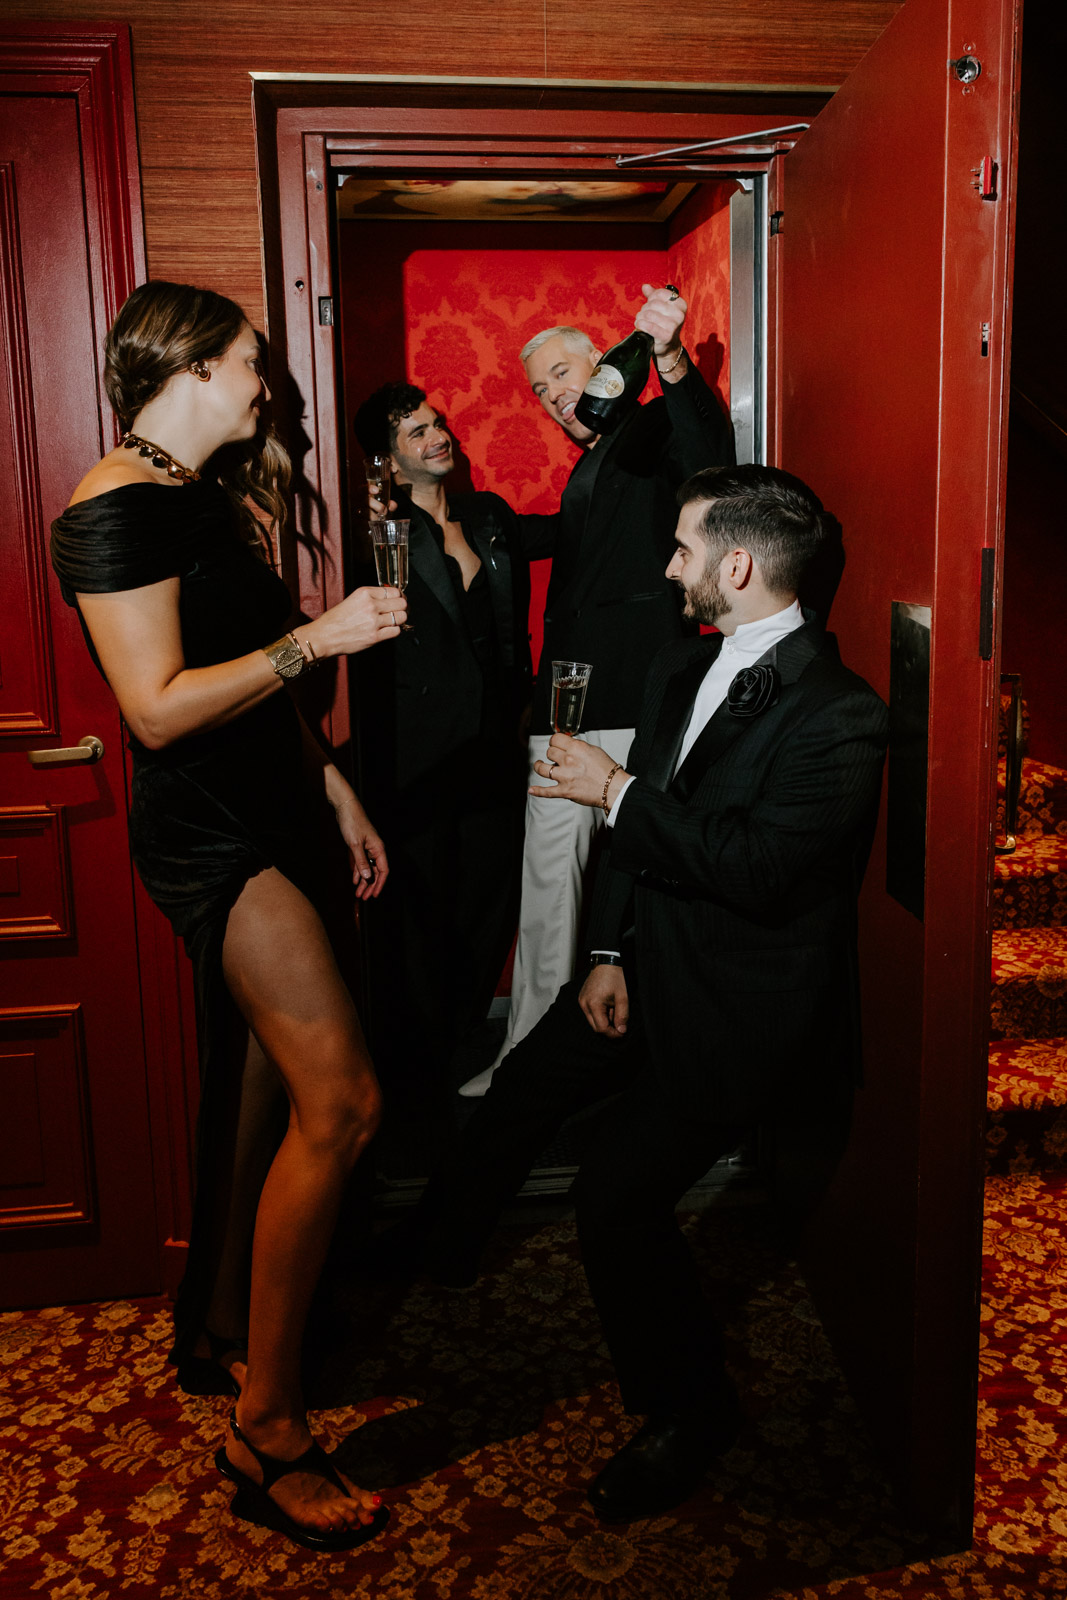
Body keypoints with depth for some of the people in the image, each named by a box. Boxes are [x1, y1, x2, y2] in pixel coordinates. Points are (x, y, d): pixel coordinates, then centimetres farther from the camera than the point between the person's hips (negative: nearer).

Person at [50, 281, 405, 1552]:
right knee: (338, 1100, -15)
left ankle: (214, 1332, 34)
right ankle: (266, 1427, -2)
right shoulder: (116, 507, -14)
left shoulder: (200, 495, 16)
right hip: (207, 833, -10)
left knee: (255, 1091, 16)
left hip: (257, 819, 10)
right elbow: (160, 709, -21)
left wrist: (330, 787, 17)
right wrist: (316, 637, -18)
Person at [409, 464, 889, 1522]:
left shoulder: (839, 716, -21)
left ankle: (687, 1409, 15)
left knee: (615, 1198, -11)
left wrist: (620, 791, -20)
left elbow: (759, 866, -29)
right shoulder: (680, 670, 5)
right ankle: (437, 1249, 48)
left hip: (736, 1000, -8)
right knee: (521, 1089, 18)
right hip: (646, 959, 8)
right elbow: (635, 827, 10)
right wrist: (609, 952, 0)